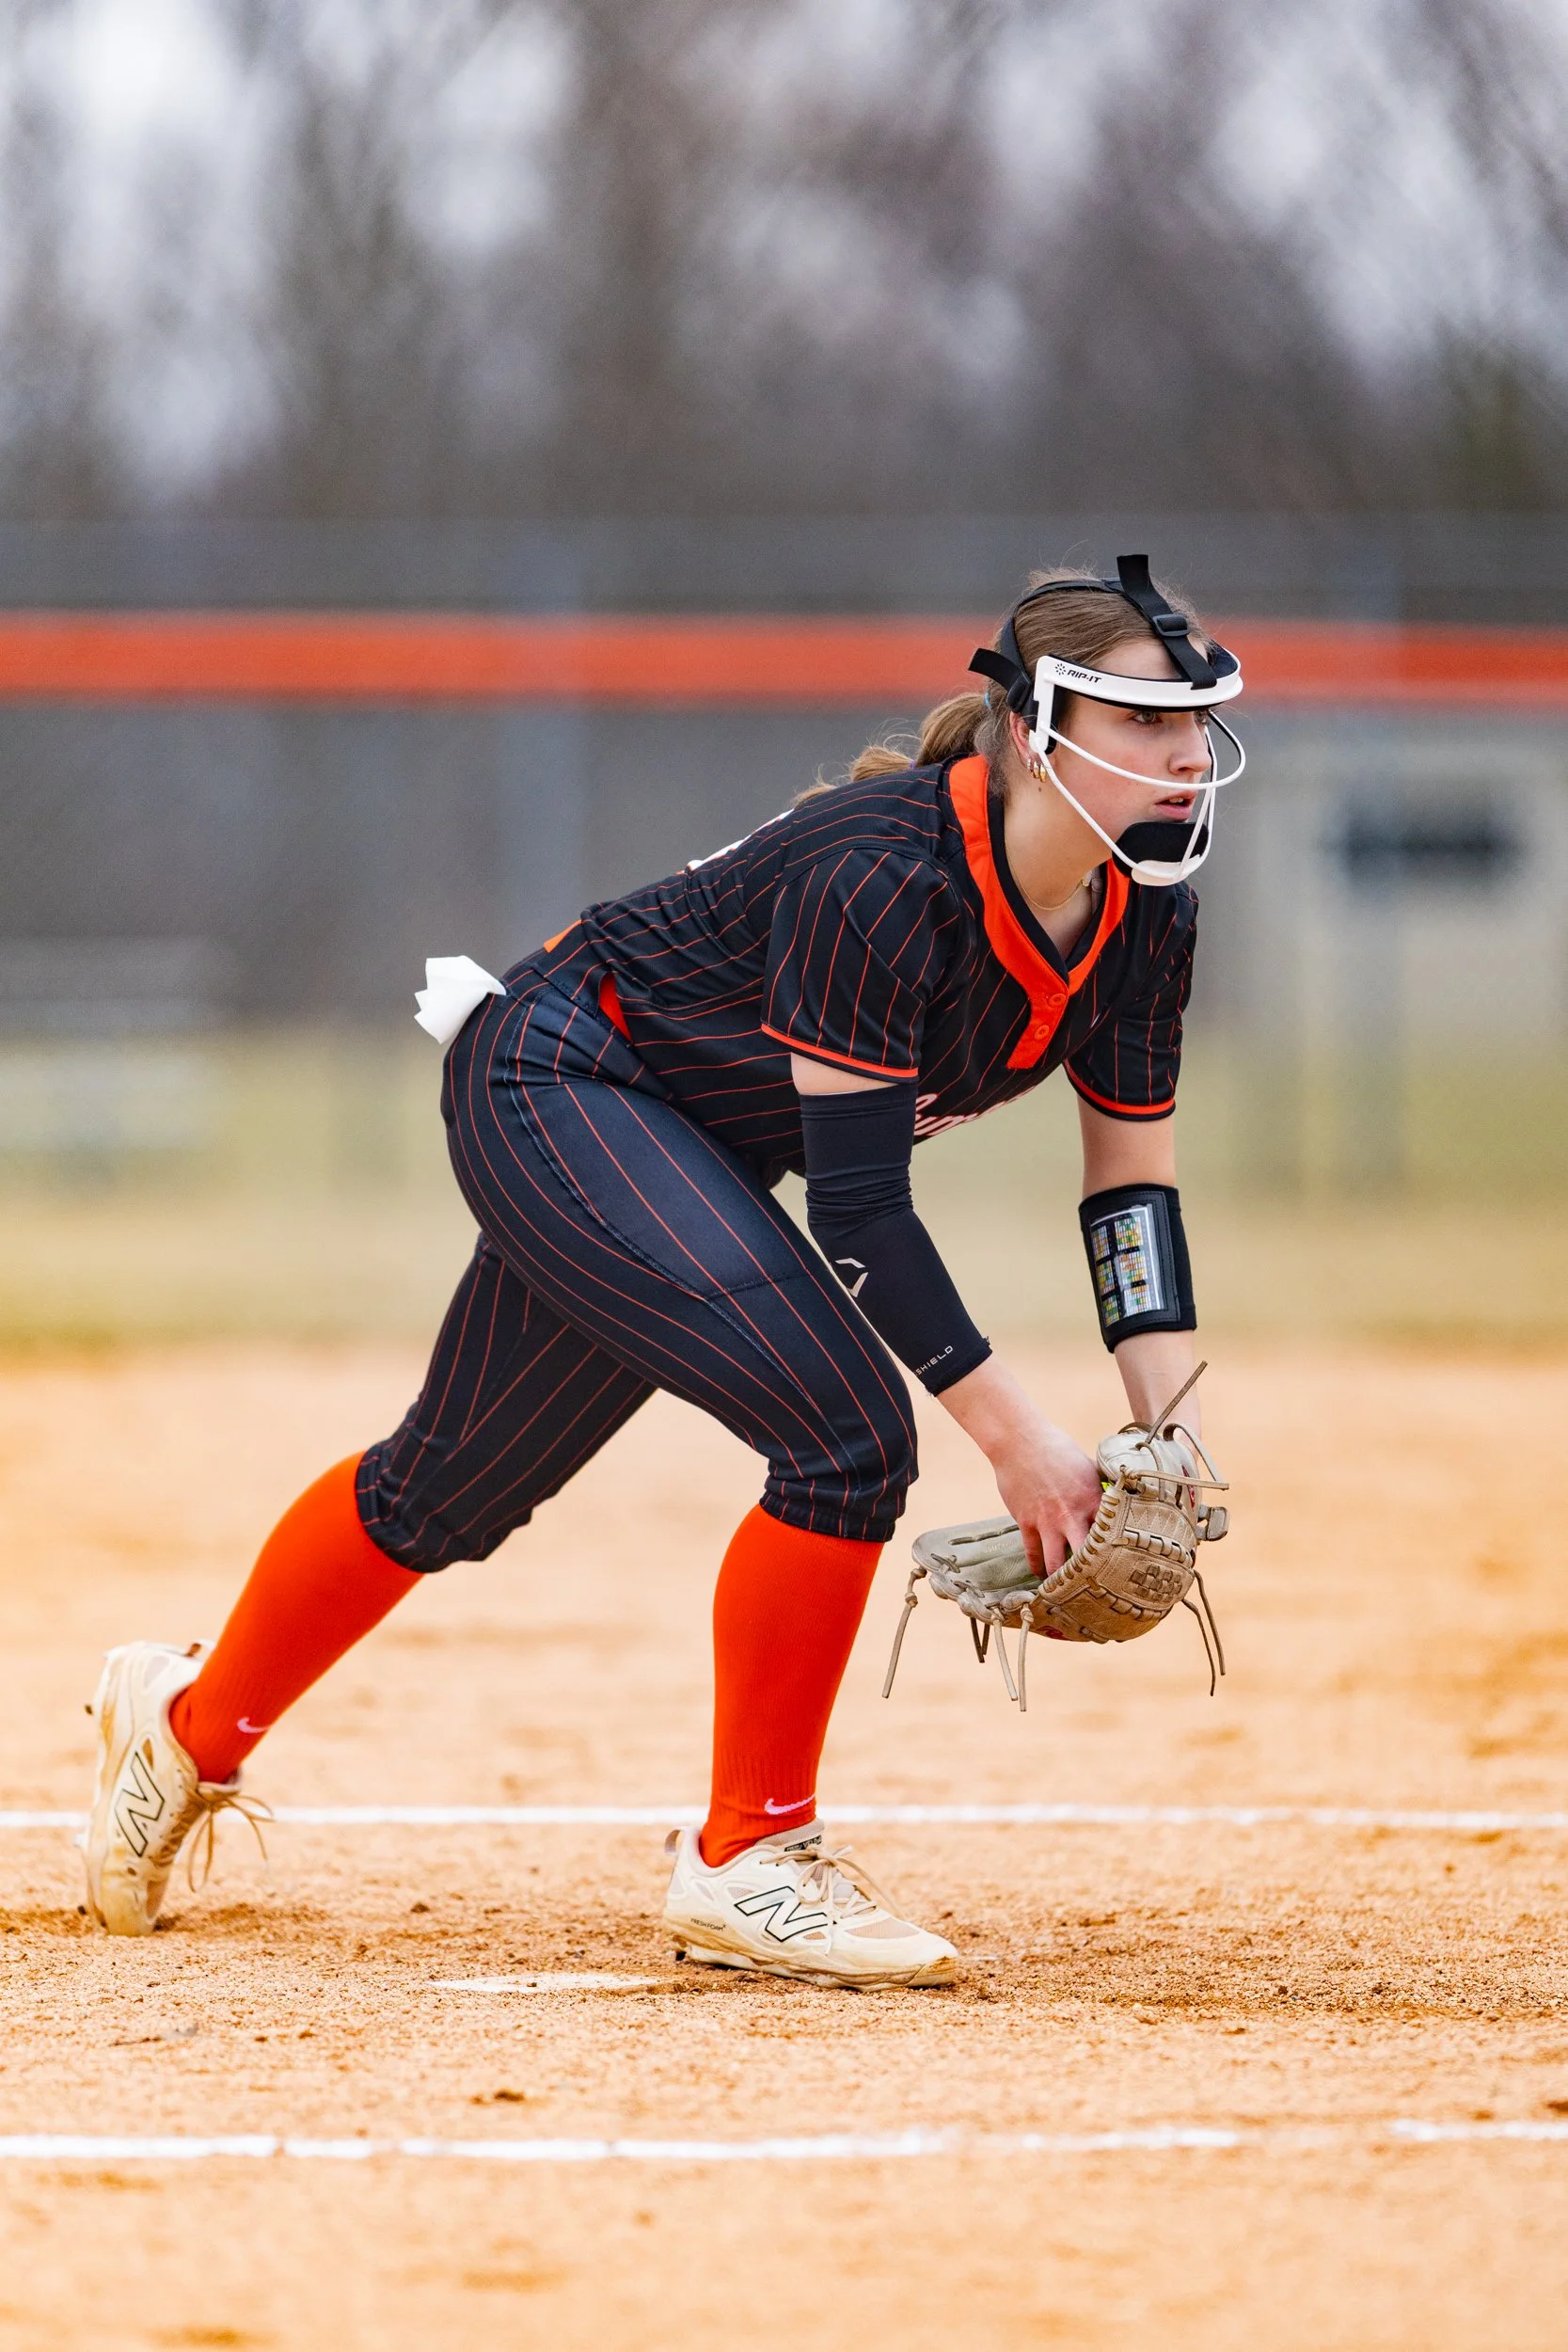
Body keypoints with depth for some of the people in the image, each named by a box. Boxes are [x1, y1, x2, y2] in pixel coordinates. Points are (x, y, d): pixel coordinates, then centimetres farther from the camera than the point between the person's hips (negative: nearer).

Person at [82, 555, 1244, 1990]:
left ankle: (192, 1722, 42)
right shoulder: (883, 876, -32)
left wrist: (1161, 1446, -10)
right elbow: (859, 1204, -31)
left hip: (688, 1144, 9)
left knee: (456, 1488, 19)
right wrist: (1011, 1433, -31)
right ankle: (747, 1862, -9)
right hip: (551, 1084, -8)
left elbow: (1135, 1173, 0)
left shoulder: (1143, 911, -10)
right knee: (847, 1429, -23)